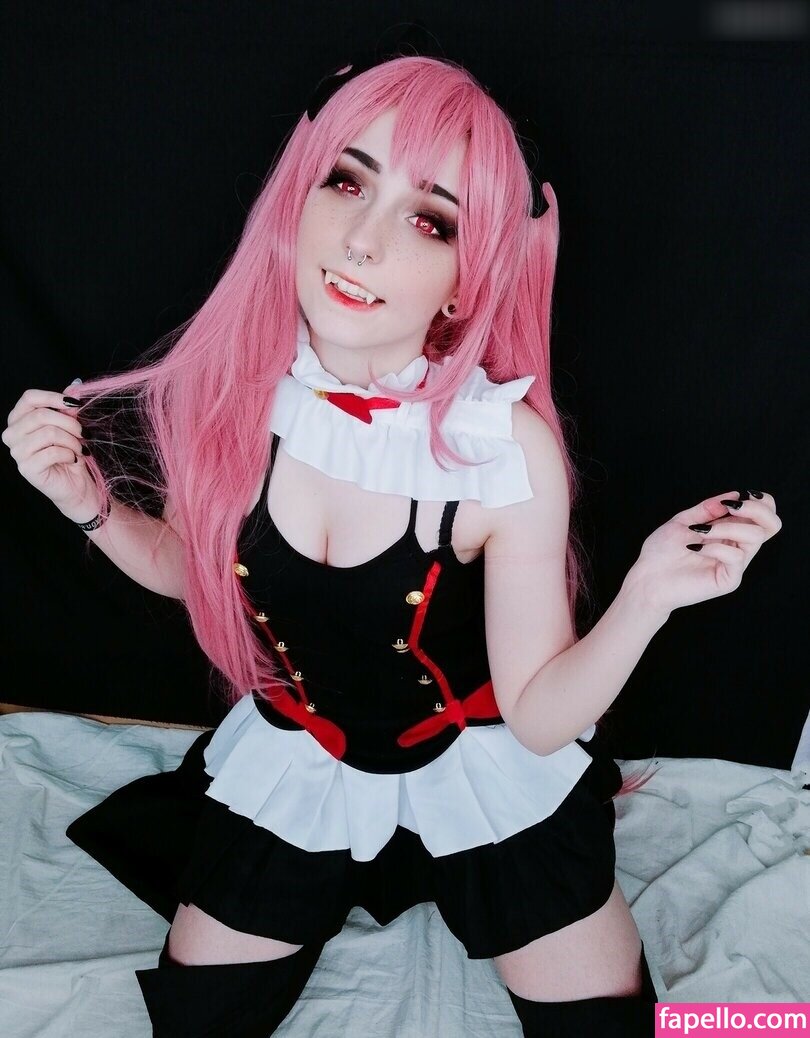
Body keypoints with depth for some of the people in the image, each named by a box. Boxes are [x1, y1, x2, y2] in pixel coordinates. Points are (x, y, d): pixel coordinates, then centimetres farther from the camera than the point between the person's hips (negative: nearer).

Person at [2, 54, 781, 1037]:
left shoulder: (507, 446, -27)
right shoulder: (229, 387, -18)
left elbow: (539, 716, -18)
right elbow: (192, 568, 2)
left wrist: (646, 597, -33)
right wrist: (92, 504, -15)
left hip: (482, 772, -2)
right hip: (293, 769, 3)